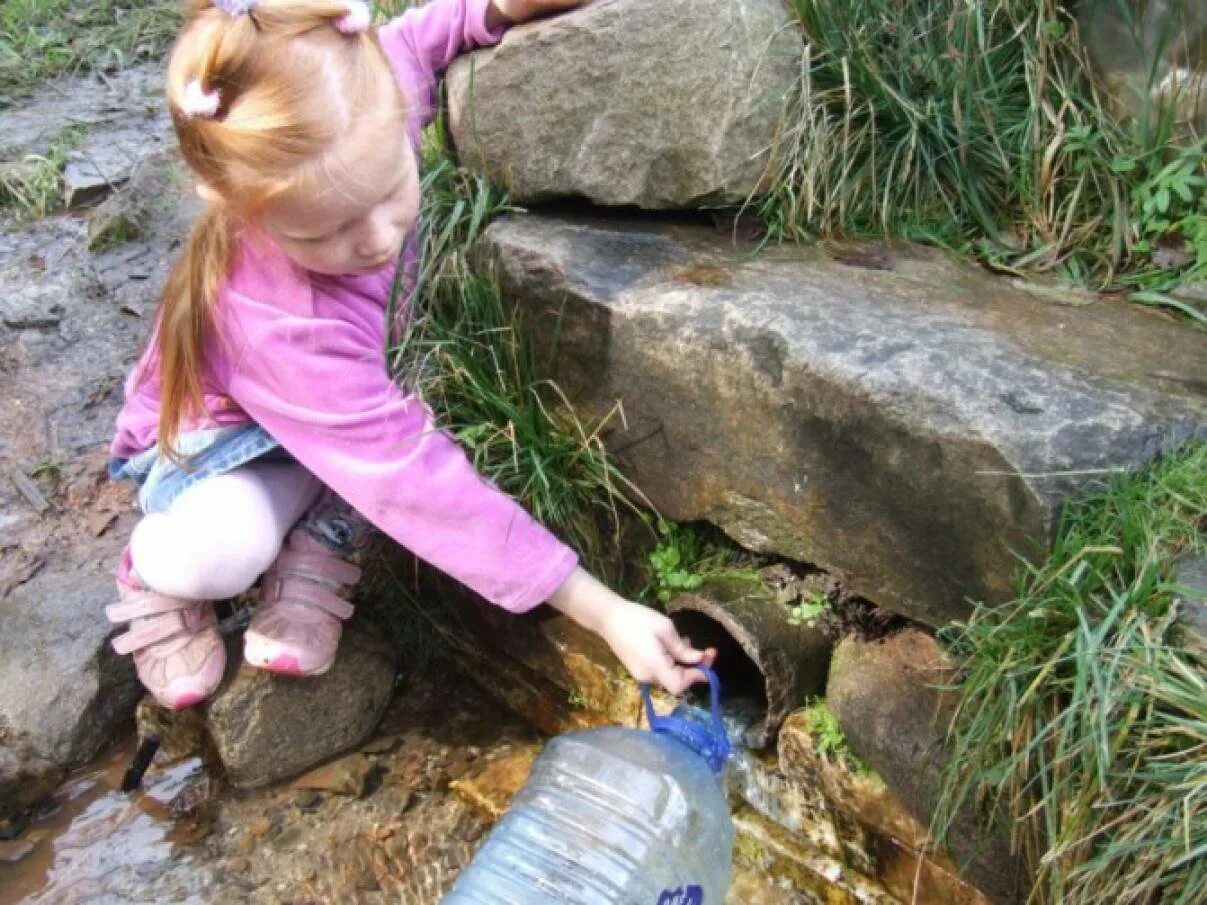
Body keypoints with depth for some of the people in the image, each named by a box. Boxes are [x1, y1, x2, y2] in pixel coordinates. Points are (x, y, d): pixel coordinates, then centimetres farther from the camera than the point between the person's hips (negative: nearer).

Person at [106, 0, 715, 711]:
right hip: (222, 428, -6)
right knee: (220, 550, -35)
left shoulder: (363, 122, -29)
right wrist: (605, 613, -42)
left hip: (348, 403, 6)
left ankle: (320, 549, -3)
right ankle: (156, 569, -1)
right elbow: (422, 483, -43)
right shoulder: (281, 327, -43)